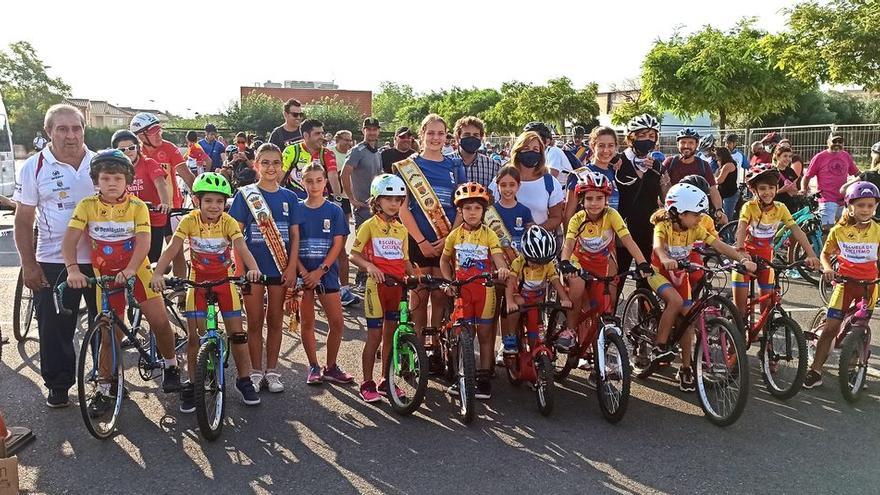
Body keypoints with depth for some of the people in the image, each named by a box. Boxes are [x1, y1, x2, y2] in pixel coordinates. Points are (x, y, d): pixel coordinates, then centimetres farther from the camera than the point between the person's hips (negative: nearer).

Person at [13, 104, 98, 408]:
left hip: (100, 260, 1)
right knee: (54, 329, 6)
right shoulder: (34, 167, -2)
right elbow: (23, 221, 0)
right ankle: (58, 385, 23)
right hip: (52, 264, -1)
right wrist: (28, 265, -5)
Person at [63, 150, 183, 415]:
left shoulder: (137, 206, -8)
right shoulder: (87, 206, -5)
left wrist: (130, 269, -34)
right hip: (105, 275, 1)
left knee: (160, 321, -6)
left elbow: (143, 242, -18)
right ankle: (104, 389, 19)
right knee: (109, 333, 5)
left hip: (137, 271, -1)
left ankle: (170, 366, 20)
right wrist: (72, 269, -29)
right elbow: (69, 240, -12)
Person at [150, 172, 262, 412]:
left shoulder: (228, 222, -13)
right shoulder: (189, 221, -12)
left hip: (224, 280, 0)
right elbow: (172, 249, -19)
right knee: (195, 336, -1)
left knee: (237, 333, 0)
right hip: (198, 281, 0)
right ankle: (192, 385, 15)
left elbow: (242, 249, -25)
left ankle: (244, 381, 16)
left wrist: (253, 268, -45)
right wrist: (158, 274, -35)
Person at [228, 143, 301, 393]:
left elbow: (295, 235, 4)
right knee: (254, 322, 5)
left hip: (280, 267, 2)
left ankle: (272, 371, 20)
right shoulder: (245, 194, -1)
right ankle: (256, 372, 17)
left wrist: (292, 267, -4)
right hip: (253, 267, -2)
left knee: (275, 321, 9)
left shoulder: (289, 197, 5)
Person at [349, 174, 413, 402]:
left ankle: (385, 381, 23)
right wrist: (369, 266, -24)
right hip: (377, 285, -5)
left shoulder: (401, 229, 12)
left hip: (397, 286, 5)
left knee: (391, 334, 11)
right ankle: (367, 383, 11)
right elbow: (354, 255, -6)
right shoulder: (369, 225, -3)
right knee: (374, 336, -1)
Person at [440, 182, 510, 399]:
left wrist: (502, 268, -36)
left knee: (485, 334, 5)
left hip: (484, 289, -1)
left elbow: (497, 256, -14)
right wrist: (449, 281, -1)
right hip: (462, 289, 1)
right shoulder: (455, 235, 4)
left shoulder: (489, 234, -1)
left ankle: (484, 377, 14)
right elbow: (444, 260, 14)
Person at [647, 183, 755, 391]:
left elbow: (718, 245, -19)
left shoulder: (695, 229, -11)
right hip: (659, 272, -5)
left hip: (680, 274, 5)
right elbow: (657, 245, -45)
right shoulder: (664, 226, -24)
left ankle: (685, 369, 9)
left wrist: (743, 259, -34)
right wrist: (666, 260, -68)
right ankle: (659, 346, -18)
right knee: (675, 300, -33)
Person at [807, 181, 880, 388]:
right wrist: (827, 269, -12)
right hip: (845, 281, -1)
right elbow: (825, 253, 7)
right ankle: (815, 371, -1)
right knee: (830, 327, -6)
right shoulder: (839, 230, -5)